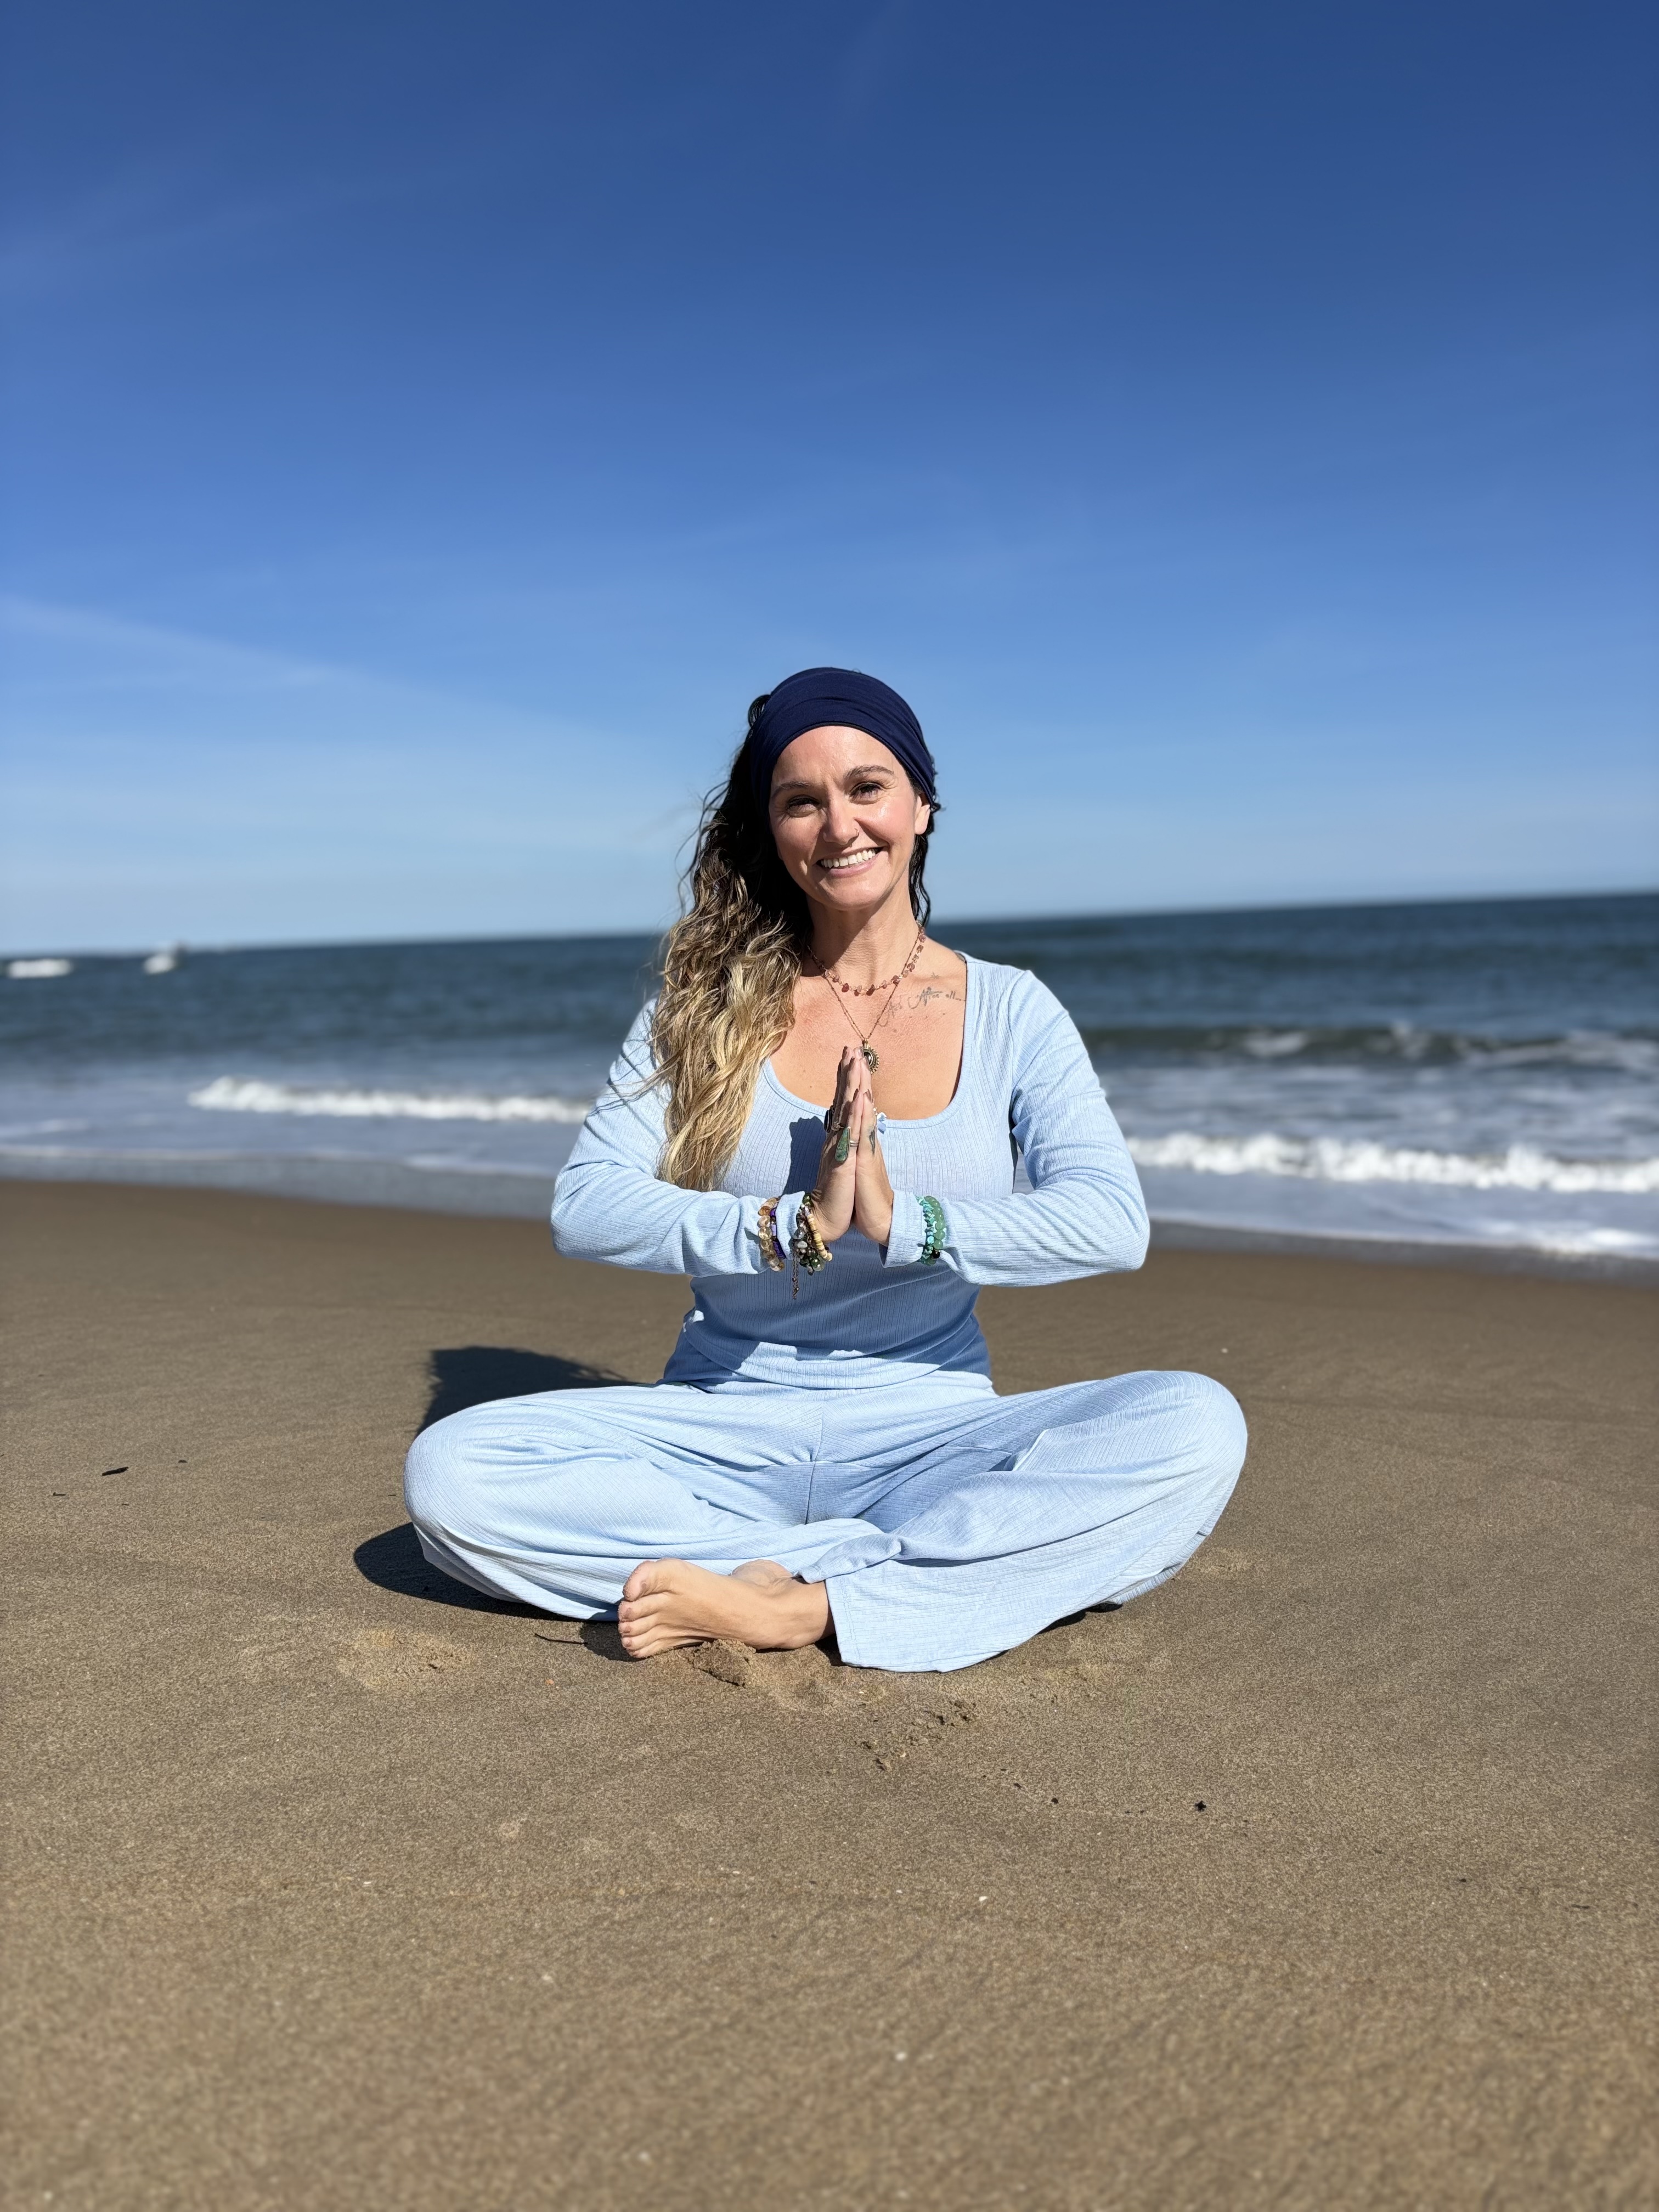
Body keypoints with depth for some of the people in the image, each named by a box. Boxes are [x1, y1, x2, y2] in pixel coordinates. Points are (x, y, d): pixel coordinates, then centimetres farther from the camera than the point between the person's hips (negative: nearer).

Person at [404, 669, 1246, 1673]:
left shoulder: (1009, 1011, 2)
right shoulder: (708, 1007, 3)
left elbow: (1113, 1220, -12)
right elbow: (585, 1206, -8)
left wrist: (903, 1221, -23)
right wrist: (793, 1227, -21)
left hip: (932, 1432, 0)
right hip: (724, 1429, 1)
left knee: (1198, 1428, -27)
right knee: (450, 1472, -23)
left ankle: (794, 1604, -27)